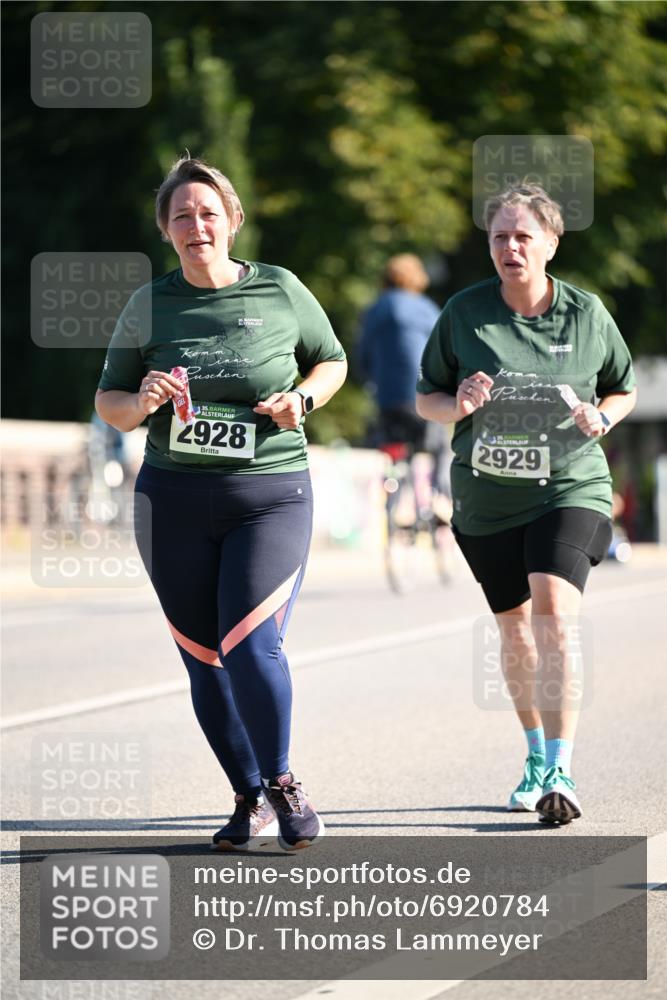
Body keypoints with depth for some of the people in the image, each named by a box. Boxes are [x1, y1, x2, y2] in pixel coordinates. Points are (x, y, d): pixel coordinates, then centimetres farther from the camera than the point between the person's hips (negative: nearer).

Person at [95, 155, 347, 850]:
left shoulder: (280, 292, 1)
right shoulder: (149, 306, 3)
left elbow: (332, 361, 15)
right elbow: (107, 402, 9)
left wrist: (303, 398, -5)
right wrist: (141, 402, -13)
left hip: (271, 497, -2)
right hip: (174, 501, 2)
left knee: (251, 645, -17)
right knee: (205, 662, 4)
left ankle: (282, 782, 4)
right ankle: (249, 800, 21)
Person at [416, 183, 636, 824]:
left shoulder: (586, 313, -1)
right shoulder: (464, 313, -2)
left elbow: (624, 389, 14)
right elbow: (425, 399, 7)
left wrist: (600, 418, -8)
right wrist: (458, 405, -15)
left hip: (570, 489, -2)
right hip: (486, 500, 2)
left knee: (554, 613, -21)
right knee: (514, 627, 13)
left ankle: (559, 773, -21)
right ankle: (537, 756, 34)